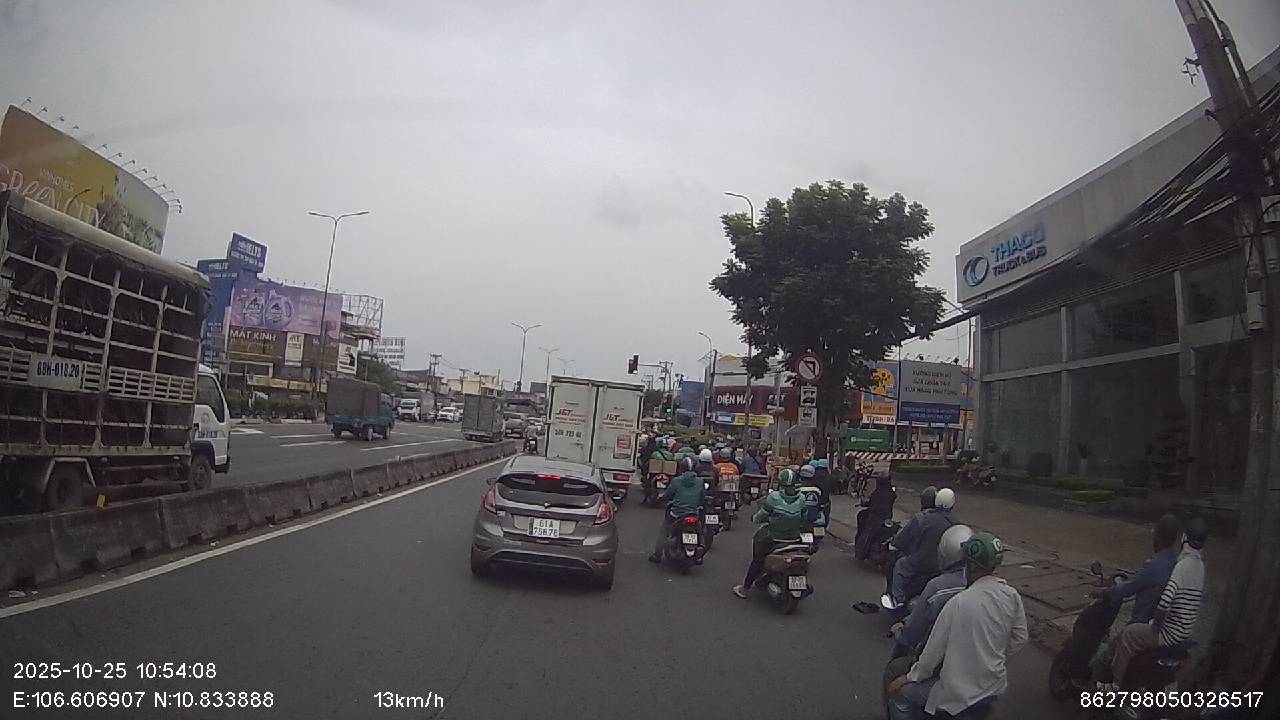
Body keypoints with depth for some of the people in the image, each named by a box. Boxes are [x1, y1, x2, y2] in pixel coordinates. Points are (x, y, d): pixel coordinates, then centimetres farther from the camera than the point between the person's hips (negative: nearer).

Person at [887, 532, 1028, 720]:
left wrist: (911, 677, -2)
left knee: (898, 693, 6)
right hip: (996, 688, 7)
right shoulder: (1012, 596, -9)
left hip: (960, 695, -7)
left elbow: (935, 648, -17)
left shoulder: (959, 602, -25)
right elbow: (1019, 639, 4)